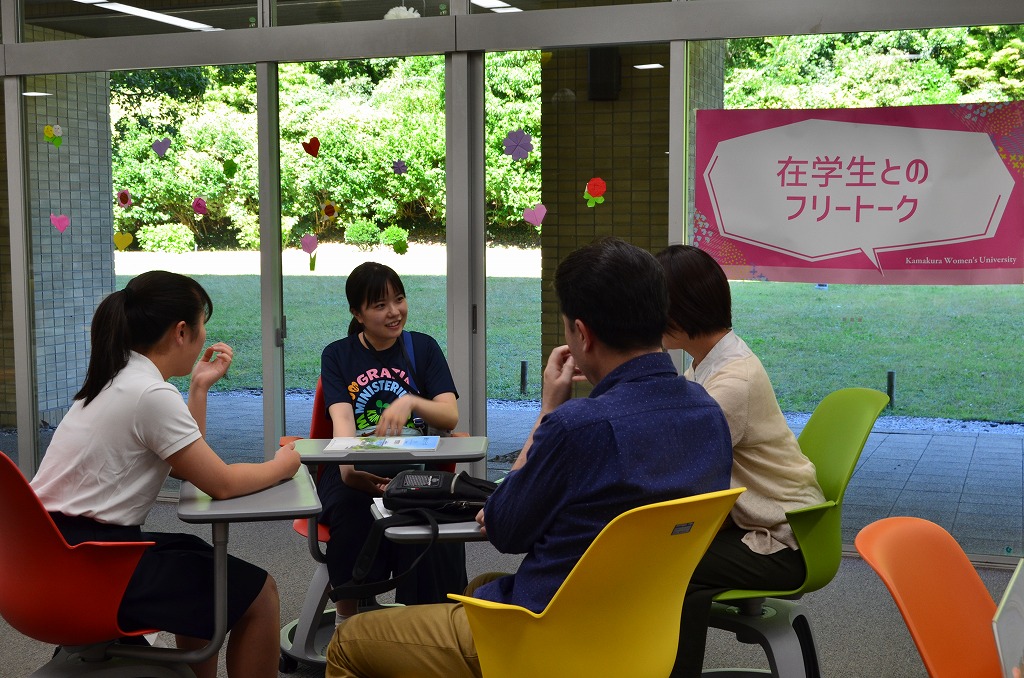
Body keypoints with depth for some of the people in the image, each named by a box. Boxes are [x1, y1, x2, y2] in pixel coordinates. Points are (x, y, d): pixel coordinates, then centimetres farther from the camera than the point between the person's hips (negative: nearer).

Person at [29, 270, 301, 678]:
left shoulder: (119, 380, 12)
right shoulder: (151, 394, -18)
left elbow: (187, 465, 17)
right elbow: (221, 484, -13)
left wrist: (200, 387, 11)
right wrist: (283, 465, 5)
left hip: (58, 545, 10)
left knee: (199, 556, 29)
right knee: (258, 593, -6)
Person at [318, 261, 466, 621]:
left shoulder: (423, 347, 13)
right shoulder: (337, 355, 13)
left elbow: (450, 417, 3)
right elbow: (342, 419, -5)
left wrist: (411, 402, -20)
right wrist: (348, 466, -27)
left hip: (415, 466, 0)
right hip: (356, 468, 0)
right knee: (352, 509, -35)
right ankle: (348, 616, -22)